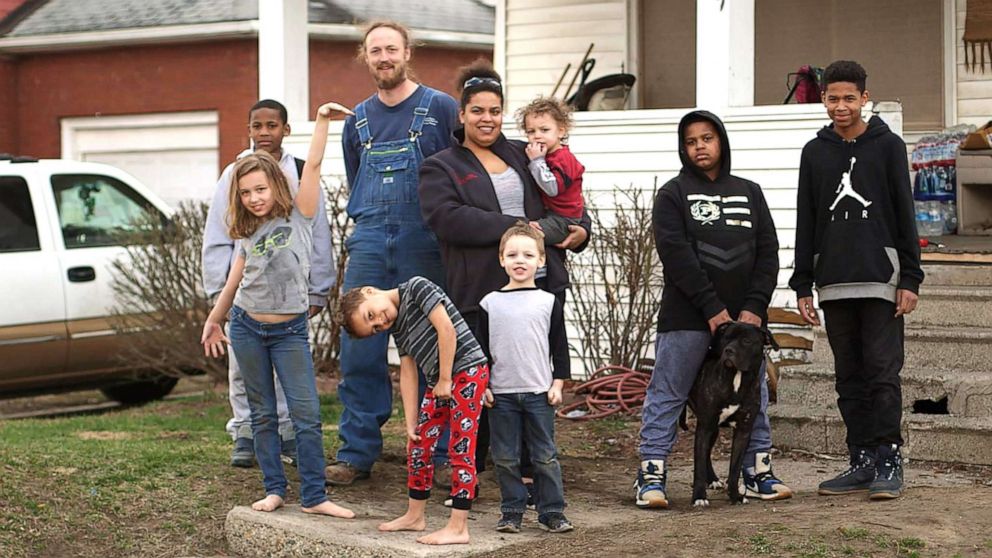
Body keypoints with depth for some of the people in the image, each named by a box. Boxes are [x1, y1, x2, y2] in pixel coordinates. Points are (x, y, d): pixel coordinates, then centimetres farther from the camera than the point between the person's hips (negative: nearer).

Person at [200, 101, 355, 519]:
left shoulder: (299, 216, -2)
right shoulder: (247, 233, 7)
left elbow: (313, 165, -10)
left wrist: (322, 120, -12)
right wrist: (213, 320, 22)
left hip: (290, 330, -3)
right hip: (247, 327, 3)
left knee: (307, 415, -7)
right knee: (262, 414, 7)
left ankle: (314, 497, -4)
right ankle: (274, 490, 14)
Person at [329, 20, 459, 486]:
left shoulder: (439, 108, 0)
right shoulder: (357, 120, 14)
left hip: (424, 246, -4)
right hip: (368, 245, 4)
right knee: (359, 352, 0)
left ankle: (443, 454, 8)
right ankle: (357, 454, 6)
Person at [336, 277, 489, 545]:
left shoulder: (416, 287, -8)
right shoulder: (397, 327, 14)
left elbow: (446, 329, -16)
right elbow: (408, 374, 12)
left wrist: (445, 379, -12)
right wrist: (411, 424, 6)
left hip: (468, 370, -9)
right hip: (438, 383, 9)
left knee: (461, 449, -7)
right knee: (419, 446, 14)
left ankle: (458, 528, -6)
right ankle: (415, 515, 29)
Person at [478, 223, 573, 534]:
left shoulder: (548, 302, 2)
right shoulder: (490, 303, 4)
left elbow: (559, 347, 5)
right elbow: (481, 348, 8)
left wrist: (558, 383, 0)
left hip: (539, 392, -1)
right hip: (501, 393, 1)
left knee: (545, 456, 3)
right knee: (505, 458, 5)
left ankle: (552, 511, 10)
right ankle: (512, 511, 14)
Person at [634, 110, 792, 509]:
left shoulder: (749, 193, 15)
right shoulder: (673, 195, 3)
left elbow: (767, 252, 9)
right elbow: (676, 255, -9)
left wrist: (755, 307, -5)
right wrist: (713, 309, -15)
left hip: (745, 316, 4)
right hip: (686, 318, -4)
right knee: (667, 397, -4)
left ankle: (757, 473, 18)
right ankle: (651, 475, -1)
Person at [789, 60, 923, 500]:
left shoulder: (887, 147, 2)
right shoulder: (815, 153, 11)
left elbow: (905, 216, 0)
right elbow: (805, 223, 13)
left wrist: (910, 280, -6)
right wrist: (803, 285, 8)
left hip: (880, 281, -4)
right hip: (834, 283, 4)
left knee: (883, 373, -5)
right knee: (849, 377, 7)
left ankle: (888, 462, -1)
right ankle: (863, 461, 12)